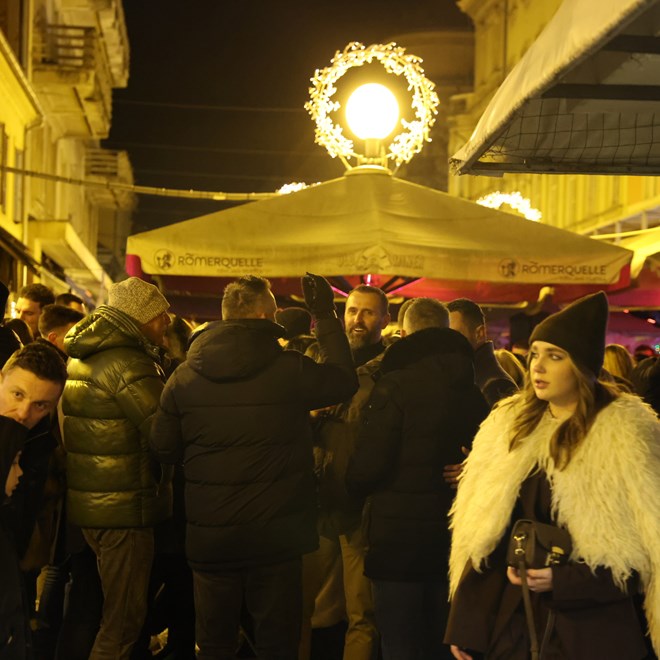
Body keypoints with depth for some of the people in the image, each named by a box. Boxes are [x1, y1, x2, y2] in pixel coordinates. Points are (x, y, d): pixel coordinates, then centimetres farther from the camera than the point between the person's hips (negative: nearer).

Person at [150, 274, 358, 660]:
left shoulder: (185, 376, -5)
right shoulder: (289, 369, -13)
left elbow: (164, 449, 4)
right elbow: (345, 380, 5)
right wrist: (326, 317, 12)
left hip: (209, 537, 2)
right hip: (275, 536, -2)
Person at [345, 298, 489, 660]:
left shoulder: (395, 386, -15)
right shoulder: (472, 389, 2)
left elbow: (365, 469, -18)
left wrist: (355, 485, 3)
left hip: (398, 538, -6)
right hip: (454, 539, 6)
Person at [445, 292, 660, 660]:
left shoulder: (626, 434, -9)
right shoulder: (509, 425, 6)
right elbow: (482, 537, 6)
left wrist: (562, 581, -19)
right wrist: (466, 625, 1)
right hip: (511, 623, 4)